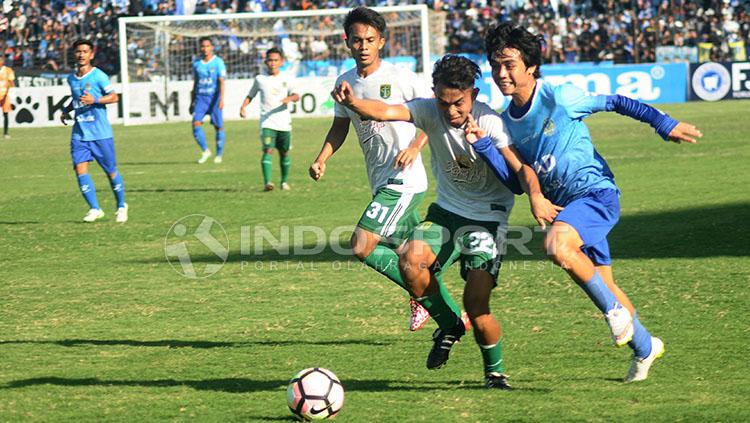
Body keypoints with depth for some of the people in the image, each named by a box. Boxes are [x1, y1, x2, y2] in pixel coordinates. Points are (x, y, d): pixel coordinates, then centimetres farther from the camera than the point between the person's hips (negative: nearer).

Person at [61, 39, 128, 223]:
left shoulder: (98, 76, -8)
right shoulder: (71, 78, 10)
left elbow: (114, 97, -9)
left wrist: (94, 100, -22)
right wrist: (67, 110, 10)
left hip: (100, 132, -5)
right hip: (79, 132, 5)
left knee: (111, 170, 4)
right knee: (80, 168, -11)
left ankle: (121, 206, 23)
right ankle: (95, 209, -7)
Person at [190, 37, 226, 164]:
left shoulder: (218, 62, -5)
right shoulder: (196, 63, 9)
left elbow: (221, 81, -12)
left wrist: (221, 99, -24)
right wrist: (192, 102, 18)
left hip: (214, 98, -3)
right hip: (200, 98, 3)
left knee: (218, 126, 1)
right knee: (196, 123, -12)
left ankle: (219, 155, 14)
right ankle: (205, 151, 3)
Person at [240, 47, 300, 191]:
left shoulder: (286, 79, 6)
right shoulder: (260, 79, 7)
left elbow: (296, 96, -4)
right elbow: (250, 95, 17)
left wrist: (290, 98, -27)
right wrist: (243, 106, -1)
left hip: (284, 121, 2)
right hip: (267, 122, -2)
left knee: (284, 152, 10)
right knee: (268, 150, -17)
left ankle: (285, 181, 27)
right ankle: (267, 182, -25)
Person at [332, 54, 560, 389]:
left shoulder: (490, 123, -20)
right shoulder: (431, 111, -11)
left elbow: (520, 167, -32)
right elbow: (385, 111, -27)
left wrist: (535, 196, -53)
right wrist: (353, 103, -48)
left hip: (487, 218, -4)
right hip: (446, 210, 4)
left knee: (476, 305, -12)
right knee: (411, 260, -24)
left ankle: (495, 372, 16)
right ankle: (449, 325, 3)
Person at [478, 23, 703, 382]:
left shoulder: (559, 98, -13)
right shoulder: (507, 121, 6)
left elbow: (615, 103, -4)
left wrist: (664, 125, -6)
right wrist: (482, 145, -8)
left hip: (596, 192, -7)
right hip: (563, 205, 7)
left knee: (557, 245, -33)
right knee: (603, 284, 12)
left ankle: (615, 311, -14)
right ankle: (644, 347, 33)